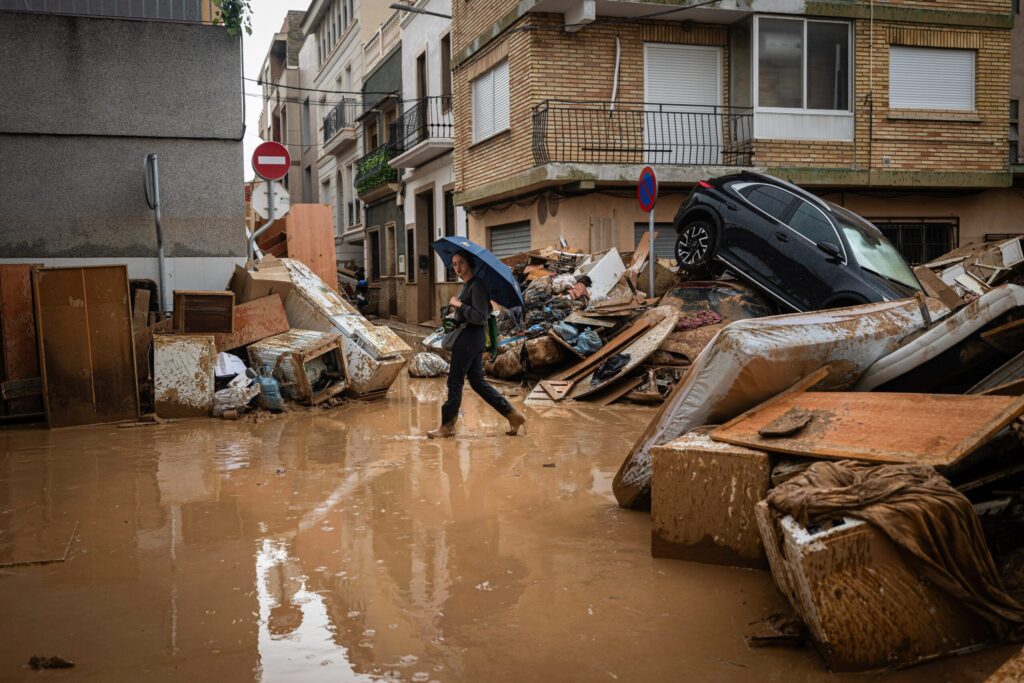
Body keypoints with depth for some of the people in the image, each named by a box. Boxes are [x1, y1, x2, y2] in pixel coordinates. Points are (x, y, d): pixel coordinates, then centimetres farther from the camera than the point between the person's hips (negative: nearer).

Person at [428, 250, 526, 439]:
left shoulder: (476, 286, -15)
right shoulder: (467, 286, 14)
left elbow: (480, 317, -21)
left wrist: (460, 305, -17)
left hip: (470, 337, -10)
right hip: (467, 337, 10)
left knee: (455, 381, -1)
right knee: (477, 381, 13)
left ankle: (447, 426, 10)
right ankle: (513, 415, 15)